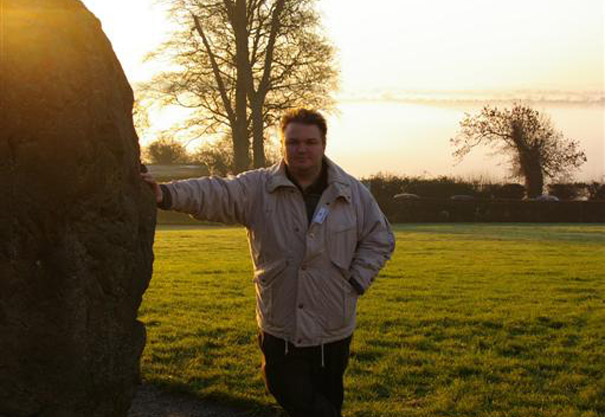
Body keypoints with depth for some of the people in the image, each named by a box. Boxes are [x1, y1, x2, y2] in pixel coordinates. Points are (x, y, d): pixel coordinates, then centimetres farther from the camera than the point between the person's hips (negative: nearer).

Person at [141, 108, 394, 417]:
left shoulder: (353, 193, 0)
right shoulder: (257, 188, -5)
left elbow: (380, 239, 9)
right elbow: (214, 193, -21)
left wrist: (356, 282, -3)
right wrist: (167, 194, -39)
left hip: (334, 332, 1)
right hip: (280, 331, -1)